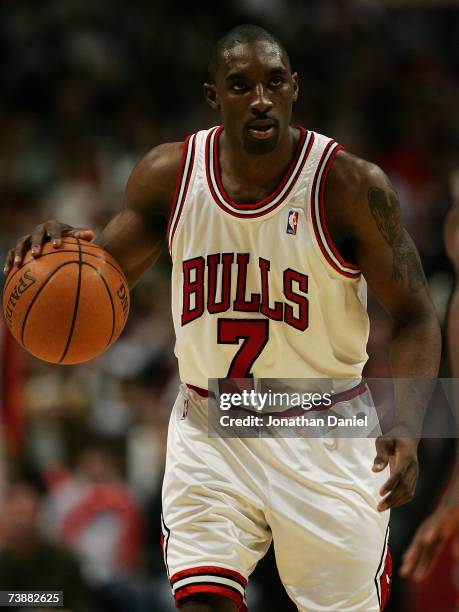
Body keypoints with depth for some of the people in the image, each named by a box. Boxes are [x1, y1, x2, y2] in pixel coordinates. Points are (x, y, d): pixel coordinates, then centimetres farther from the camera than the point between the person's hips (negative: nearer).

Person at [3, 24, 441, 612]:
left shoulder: (350, 184, -14)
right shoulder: (169, 174, -5)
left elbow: (414, 317, -9)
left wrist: (404, 426, -25)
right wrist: (61, 250, -20)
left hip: (323, 437, -2)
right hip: (209, 431, 2)